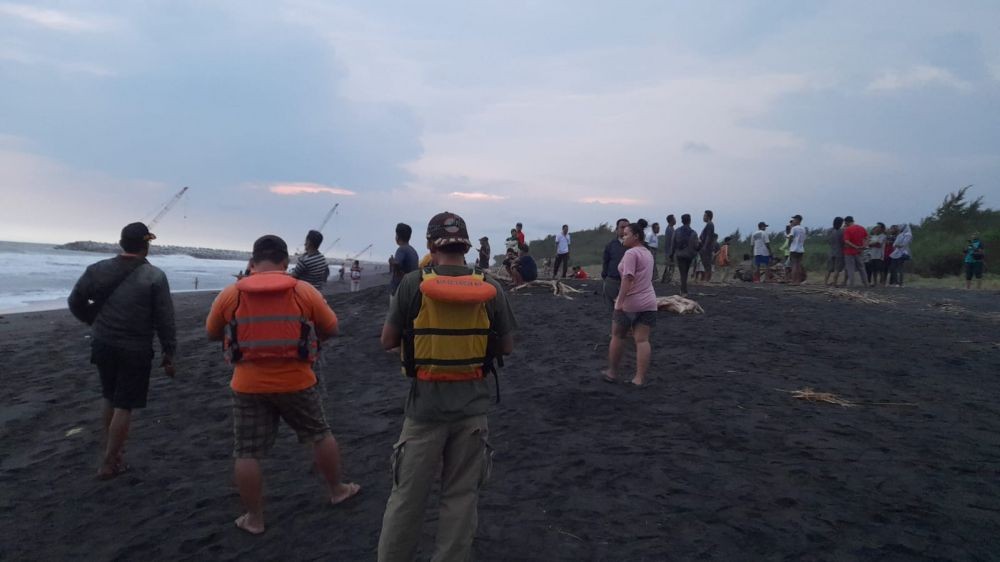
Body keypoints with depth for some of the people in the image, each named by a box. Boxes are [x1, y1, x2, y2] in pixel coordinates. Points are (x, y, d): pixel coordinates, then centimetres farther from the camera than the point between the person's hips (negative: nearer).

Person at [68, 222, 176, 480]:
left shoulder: (97, 269, 0)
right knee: (124, 405, 5)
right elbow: (164, 320, -11)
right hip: (135, 350, -4)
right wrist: (169, 354, -3)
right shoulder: (154, 276, -12)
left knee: (109, 397, 23)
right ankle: (109, 463, 12)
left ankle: (111, 450, 33)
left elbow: (75, 302, 6)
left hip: (102, 345, 5)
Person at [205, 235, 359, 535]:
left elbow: (211, 333, 11)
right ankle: (337, 490, 33)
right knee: (320, 434, 19)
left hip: (248, 386, 0)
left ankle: (254, 518, 18)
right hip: (296, 383, 0)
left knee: (247, 453, 11)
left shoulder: (230, 294, -3)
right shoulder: (304, 291, -6)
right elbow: (331, 328, 3)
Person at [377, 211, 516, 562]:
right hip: (472, 403, 1)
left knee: (408, 494, 11)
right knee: (462, 495, 13)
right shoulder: (490, 289, -4)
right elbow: (506, 347, 4)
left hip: (425, 403, -1)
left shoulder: (414, 284, -10)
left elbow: (387, 341, -2)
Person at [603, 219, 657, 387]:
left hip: (629, 303, -7)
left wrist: (620, 301, -22)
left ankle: (612, 373, 20)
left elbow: (628, 278, -21)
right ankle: (640, 378, -1)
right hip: (648, 303, 7)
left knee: (617, 337, 9)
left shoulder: (631, 253, -13)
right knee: (642, 340, 2)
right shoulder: (648, 253, 16)